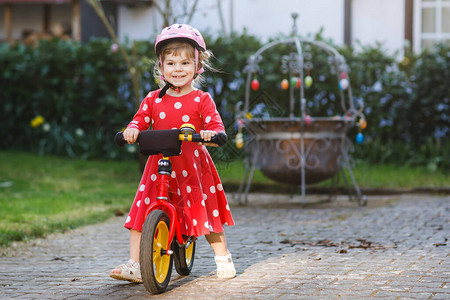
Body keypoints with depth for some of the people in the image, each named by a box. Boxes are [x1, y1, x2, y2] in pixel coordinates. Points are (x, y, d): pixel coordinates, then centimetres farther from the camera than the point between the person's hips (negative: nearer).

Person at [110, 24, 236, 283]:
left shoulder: (201, 100, -1)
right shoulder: (153, 99, 7)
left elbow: (217, 126, -8)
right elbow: (141, 120, 4)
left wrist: (211, 133, -31)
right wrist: (133, 130, -18)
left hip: (192, 167, -2)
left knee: (206, 214, 4)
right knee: (141, 213, -4)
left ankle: (224, 259, 24)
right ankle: (134, 266, 2)